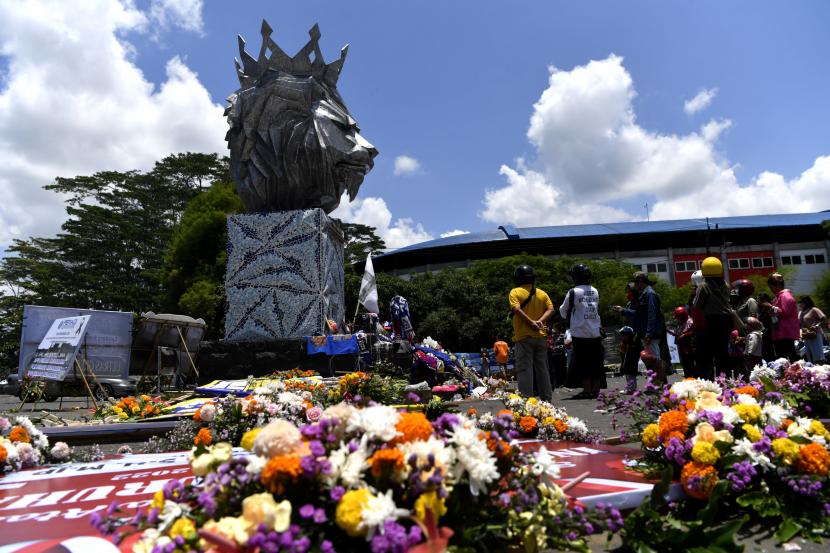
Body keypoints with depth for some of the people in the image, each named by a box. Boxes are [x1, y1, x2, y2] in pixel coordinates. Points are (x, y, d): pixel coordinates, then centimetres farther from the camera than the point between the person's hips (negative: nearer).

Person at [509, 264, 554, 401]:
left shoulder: (515, 292, -3)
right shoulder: (541, 293, 10)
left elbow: (517, 309, -18)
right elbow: (550, 309, 1)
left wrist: (531, 322, -15)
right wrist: (540, 321, -9)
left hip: (523, 337, -4)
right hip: (541, 336, 5)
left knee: (524, 368, -2)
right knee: (542, 367, 12)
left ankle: (526, 398, -5)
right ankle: (546, 397, 17)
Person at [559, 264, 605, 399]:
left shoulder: (573, 292, -8)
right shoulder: (595, 291, 7)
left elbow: (564, 311, 1)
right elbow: (597, 310, 16)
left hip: (580, 333, -5)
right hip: (596, 332, 5)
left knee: (583, 363, 1)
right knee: (596, 362, 9)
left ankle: (587, 391, 3)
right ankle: (596, 390, 13)